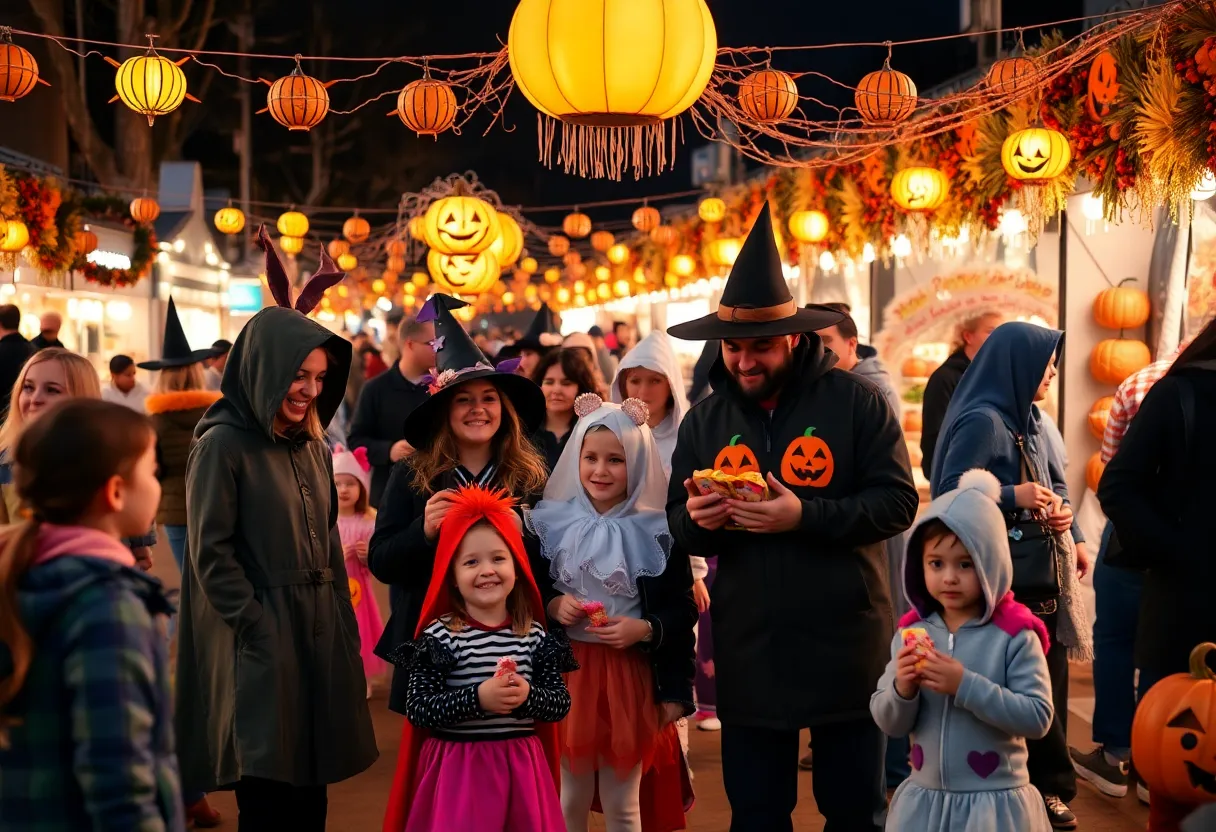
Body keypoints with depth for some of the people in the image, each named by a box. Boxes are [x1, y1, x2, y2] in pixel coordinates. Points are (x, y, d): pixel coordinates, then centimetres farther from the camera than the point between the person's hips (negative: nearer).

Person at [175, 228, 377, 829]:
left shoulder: (311, 444, 13)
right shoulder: (222, 443, -9)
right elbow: (210, 553, -12)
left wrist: (342, 624, 12)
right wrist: (260, 632, -16)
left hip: (321, 637, 7)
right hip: (262, 644, -7)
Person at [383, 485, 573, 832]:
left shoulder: (534, 635, 1)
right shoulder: (440, 635, -9)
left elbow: (561, 704, 2)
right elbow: (417, 709, -13)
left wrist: (529, 695, -19)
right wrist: (478, 698, -23)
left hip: (521, 766, 3)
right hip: (457, 769, -3)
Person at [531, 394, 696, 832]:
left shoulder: (657, 533, -5)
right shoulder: (552, 522, 0)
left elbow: (683, 612, -3)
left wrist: (645, 629, -19)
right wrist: (551, 607, -12)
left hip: (630, 676, -1)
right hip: (566, 672, 1)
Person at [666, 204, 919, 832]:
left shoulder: (855, 401, -6)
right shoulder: (704, 420, 7)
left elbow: (898, 502, -11)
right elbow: (680, 527, 9)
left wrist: (805, 515, -24)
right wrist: (695, 520, -15)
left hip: (843, 646, -3)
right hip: (747, 653, 3)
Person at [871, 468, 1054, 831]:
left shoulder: (1015, 636, -11)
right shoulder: (912, 632, -1)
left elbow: (1038, 717, -17)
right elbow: (889, 723, 1)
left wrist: (965, 686, -24)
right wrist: (902, 689, -19)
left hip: (995, 803, -3)